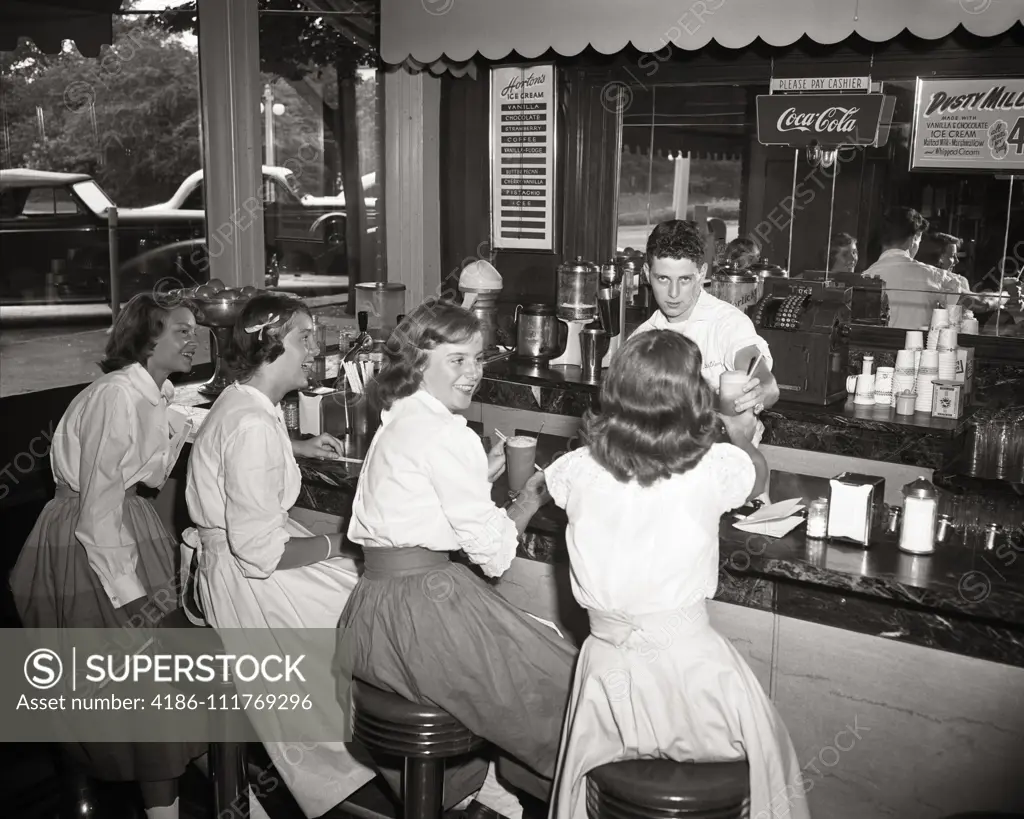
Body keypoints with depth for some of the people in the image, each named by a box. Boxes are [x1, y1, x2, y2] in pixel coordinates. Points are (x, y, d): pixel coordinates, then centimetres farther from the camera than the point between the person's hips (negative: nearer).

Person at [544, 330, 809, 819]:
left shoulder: (578, 470, -10)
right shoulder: (715, 468, -17)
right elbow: (759, 473, 9)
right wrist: (739, 436, 33)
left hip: (609, 669, 2)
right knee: (770, 762, 29)